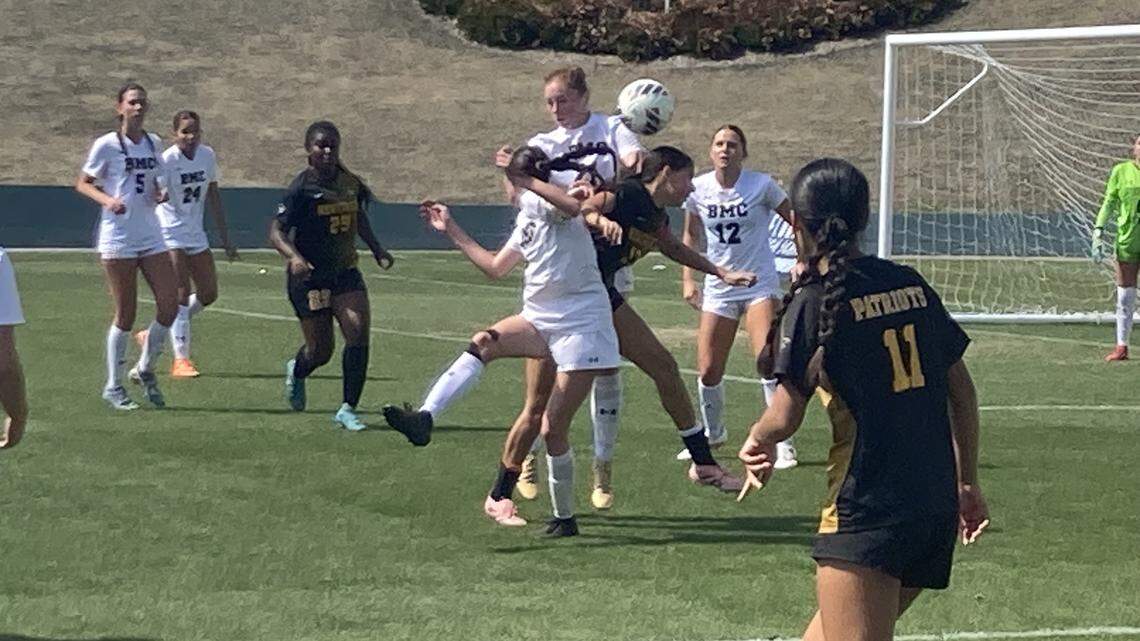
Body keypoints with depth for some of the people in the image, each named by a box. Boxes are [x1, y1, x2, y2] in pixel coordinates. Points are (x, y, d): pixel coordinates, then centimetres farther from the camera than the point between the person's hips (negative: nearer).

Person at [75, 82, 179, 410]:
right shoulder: (107, 145, -6)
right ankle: (113, 386, 10)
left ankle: (145, 370, 20)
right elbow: (83, 184, -1)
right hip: (118, 238, -6)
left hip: (151, 235, 6)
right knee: (126, 315, -3)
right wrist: (107, 200, -19)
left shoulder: (153, 143, 10)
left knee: (169, 305, -2)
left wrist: (160, 193, 0)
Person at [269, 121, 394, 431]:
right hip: (309, 275, -4)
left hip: (345, 272, 4)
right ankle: (296, 371, 40)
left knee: (358, 332, -16)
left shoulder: (350, 182, 4)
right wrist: (294, 257, -35)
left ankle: (348, 408, -8)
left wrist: (376, 249, 17)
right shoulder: (301, 188, -13)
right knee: (321, 349, 2)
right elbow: (276, 231, -18)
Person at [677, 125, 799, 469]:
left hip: (760, 285, -3)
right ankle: (713, 433, 29)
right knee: (708, 371, 1)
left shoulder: (761, 185, -9)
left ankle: (784, 444, -11)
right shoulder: (699, 189, 0)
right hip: (718, 287, 3)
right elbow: (691, 237, 14)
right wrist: (688, 279, 6)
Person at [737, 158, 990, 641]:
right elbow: (960, 388, 15)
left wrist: (758, 440, 11)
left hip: (867, 510, -7)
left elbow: (785, 417, -11)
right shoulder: (911, 285, 10)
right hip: (938, 505, 7)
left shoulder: (813, 301, -8)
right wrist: (967, 482, 25)